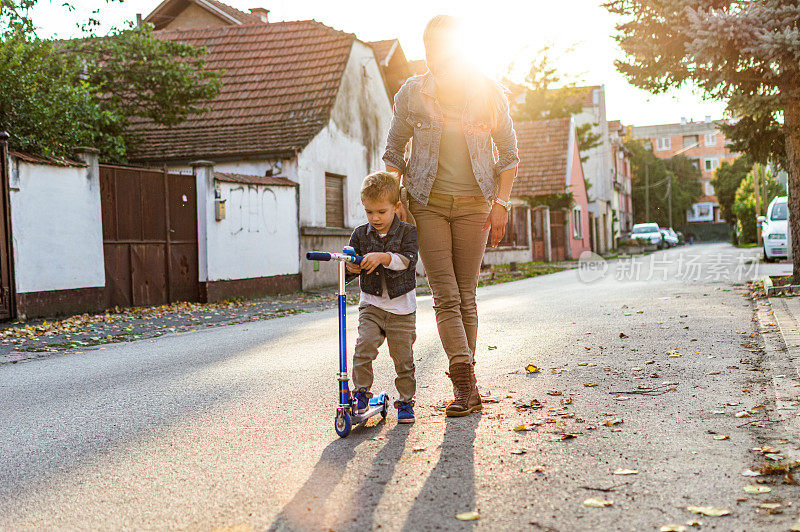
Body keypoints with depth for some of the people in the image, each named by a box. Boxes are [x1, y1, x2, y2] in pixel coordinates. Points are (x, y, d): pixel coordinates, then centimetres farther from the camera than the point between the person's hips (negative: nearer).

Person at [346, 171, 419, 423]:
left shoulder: (407, 232, -2)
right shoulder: (361, 234, 6)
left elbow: (408, 260, -19)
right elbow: (350, 267, 7)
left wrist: (382, 257, -34)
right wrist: (351, 267, -18)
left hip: (402, 308, -2)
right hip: (371, 305, 2)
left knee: (403, 357, 2)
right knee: (364, 346, -16)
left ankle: (406, 401, 18)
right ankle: (361, 393, 0)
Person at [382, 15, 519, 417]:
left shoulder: (489, 93, 0)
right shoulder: (411, 93, 1)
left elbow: (508, 152, 6)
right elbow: (394, 150, 9)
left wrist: (501, 203, -3)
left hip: (473, 203, 0)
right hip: (427, 202, 0)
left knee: (466, 297, 3)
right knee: (446, 295, -9)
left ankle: (463, 383, 13)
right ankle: (467, 386, -9)